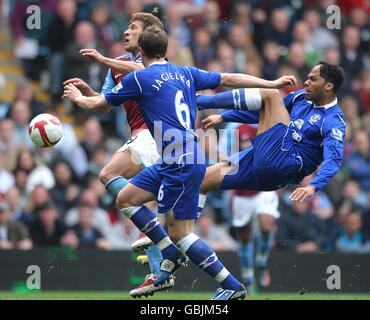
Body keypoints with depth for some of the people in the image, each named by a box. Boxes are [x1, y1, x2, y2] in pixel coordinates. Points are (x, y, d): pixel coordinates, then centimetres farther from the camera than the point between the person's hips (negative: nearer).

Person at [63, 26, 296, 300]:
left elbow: (98, 105, 9)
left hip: (183, 164, -8)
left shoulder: (139, 78, -4)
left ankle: (232, 287, -4)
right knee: (126, 199, 15)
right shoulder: (186, 73, 13)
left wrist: (78, 97, 30)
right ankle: (173, 255, 17)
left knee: (180, 234, -4)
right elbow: (230, 79, 15)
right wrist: (272, 84, 23)